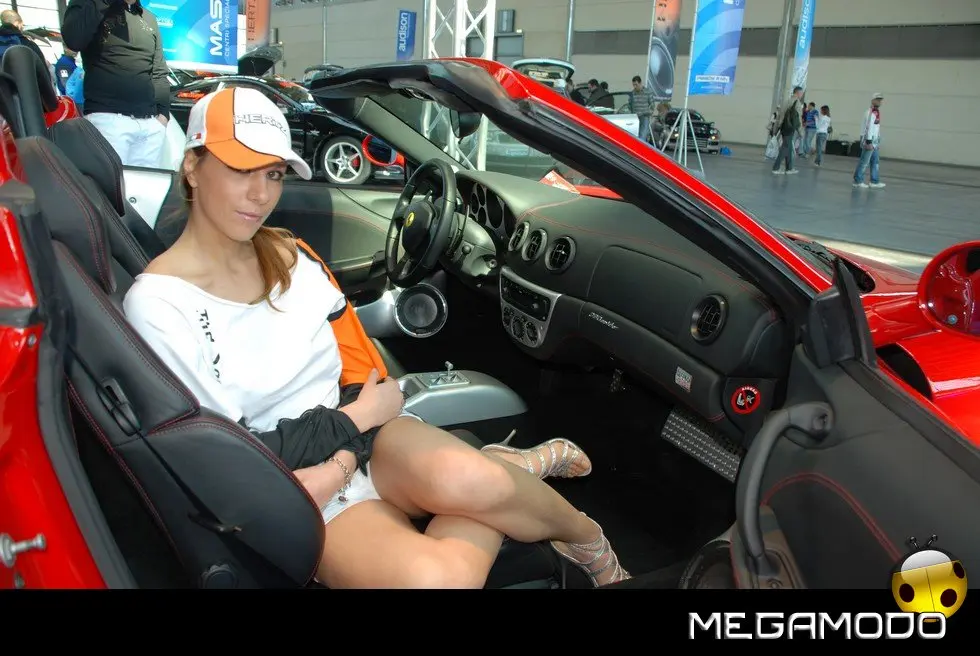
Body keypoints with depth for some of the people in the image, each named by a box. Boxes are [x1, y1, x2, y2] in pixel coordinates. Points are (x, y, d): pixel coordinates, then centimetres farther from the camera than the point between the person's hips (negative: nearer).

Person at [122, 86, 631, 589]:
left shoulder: (292, 257, 5)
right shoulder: (156, 304, -11)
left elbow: (361, 371, 3)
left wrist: (341, 465, -14)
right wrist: (361, 414, -9)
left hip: (364, 435, 4)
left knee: (460, 479, -32)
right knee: (437, 578, -32)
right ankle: (503, 473, -4)